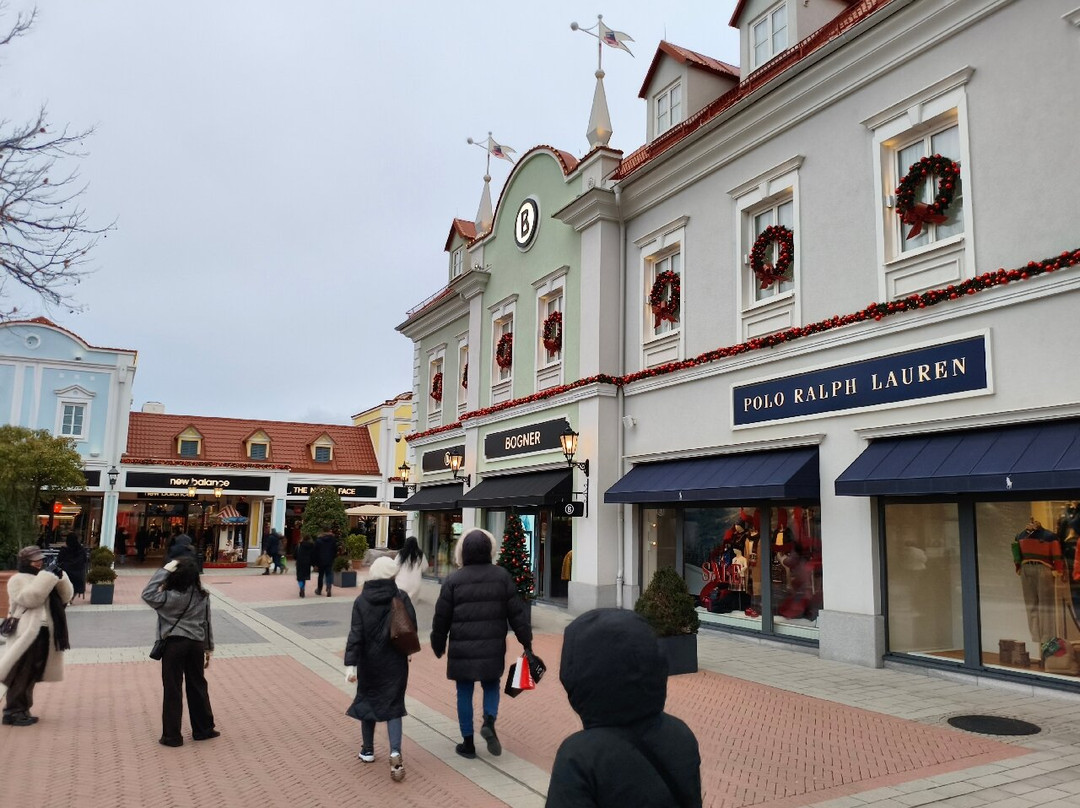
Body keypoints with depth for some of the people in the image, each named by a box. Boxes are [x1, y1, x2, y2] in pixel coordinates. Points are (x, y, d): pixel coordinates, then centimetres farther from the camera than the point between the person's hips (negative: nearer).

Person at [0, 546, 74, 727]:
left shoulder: (44, 577, 19)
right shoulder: (18, 579, -4)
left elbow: (66, 597, 12)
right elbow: (30, 598, -22)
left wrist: (60, 577, -4)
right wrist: (48, 577, -23)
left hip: (44, 633, 8)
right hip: (28, 633, -8)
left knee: (32, 674, 12)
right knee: (21, 674, -7)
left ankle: (22, 710, 19)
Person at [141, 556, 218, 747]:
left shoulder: (172, 597, -19)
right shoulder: (202, 595, -1)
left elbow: (148, 595, -15)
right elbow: (207, 622, 5)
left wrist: (164, 570, -17)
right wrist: (208, 648, 14)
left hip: (174, 644, -5)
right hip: (196, 644, 5)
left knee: (172, 689, 5)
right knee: (198, 685, 16)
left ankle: (172, 736, 13)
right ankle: (203, 729, 25)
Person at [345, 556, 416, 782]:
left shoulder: (361, 601, -7)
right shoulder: (401, 598, -9)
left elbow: (355, 634, -12)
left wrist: (350, 664, -14)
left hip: (369, 663, 1)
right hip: (395, 662, -1)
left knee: (368, 700, 19)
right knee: (392, 705, 3)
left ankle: (367, 750, 30)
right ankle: (395, 752, -14)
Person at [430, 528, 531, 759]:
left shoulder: (453, 580, -4)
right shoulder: (502, 576, -1)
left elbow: (441, 617, 0)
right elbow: (517, 612, 0)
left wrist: (438, 645, 14)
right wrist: (526, 641, 8)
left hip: (462, 649, -1)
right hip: (493, 649, 1)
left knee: (464, 693, 11)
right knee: (491, 687, 20)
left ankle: (468, 744, 16)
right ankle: (489, 722, -4)